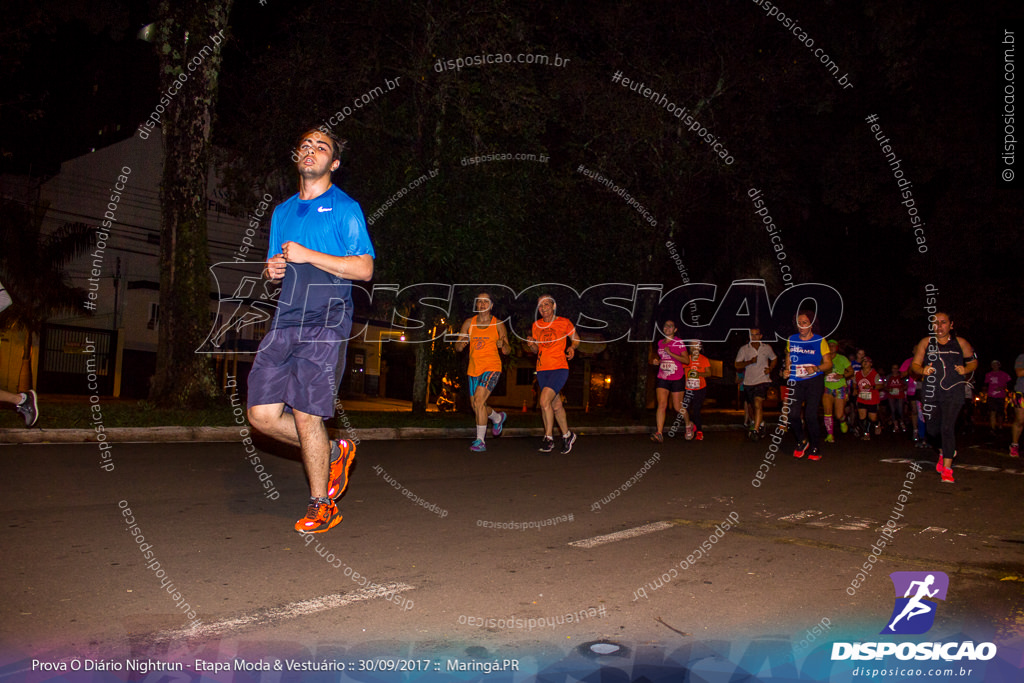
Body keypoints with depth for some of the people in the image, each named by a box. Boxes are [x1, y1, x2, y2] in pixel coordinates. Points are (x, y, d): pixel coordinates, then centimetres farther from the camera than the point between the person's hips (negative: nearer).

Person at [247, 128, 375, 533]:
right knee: (262, 413, -3)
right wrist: (272, 268, 4)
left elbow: (364, 269, -6)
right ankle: (332, 454, 20)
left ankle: (321, 506, 8)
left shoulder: (345, 208, 3)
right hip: (285, 319, 6)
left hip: (326, 321, -6)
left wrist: (308, 256, -11)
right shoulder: (282, 211, 22)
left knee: (306, 413, -10)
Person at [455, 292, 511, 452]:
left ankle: (480, 440, -16)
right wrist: (462, 344, -18)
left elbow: (507, 351, 3)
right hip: (474, 368, 5)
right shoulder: (469, 323, 6)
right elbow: (457, 347, 6)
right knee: (476, 407, 12)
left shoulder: (498, 324, -1)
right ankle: (498, 418, 44)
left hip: (492, 367, -5)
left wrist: (502, 345, -20)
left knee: (479, 399, -22)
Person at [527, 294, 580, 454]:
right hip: (542, 370, 5)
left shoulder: (564, 323, -2)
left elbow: (576, 339, 11)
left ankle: (548, 437, -8)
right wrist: (531, 345, -5)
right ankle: (567, 436, 26)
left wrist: (572, 347, -9)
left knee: (544, 401, -19)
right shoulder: (536, 325, 9)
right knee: (556, 405, 11)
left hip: (559, 368, -5)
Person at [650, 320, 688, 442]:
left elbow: (686, 360, -12)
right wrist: (656, 360, 6)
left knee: (677, 407, 4)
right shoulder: (660, 342, 10)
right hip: (662, 379, 3)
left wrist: (671, 353, -19)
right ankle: (659, 433, -19)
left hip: (677, 379, -3)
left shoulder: (679, 343, -4)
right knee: (662, 404, -13)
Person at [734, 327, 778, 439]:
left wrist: (770, 369, 3)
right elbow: (737, 365, -2)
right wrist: (749, 362, -18)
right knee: (754, 406, 14)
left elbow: (774, 359, 23)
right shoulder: (744, 349, 2)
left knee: (758, 404, -20)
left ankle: (755, 429, -25)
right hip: (748, 382, 2)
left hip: (762, 380, -2)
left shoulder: (767, 348, 5)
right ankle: (761, 424, 38)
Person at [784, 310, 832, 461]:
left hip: (814, 381, -3)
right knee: (792, 414, -10)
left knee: (810, 415, -10)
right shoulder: (792, 340, 9)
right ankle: (801, 442, 15)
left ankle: (813, 448, 8)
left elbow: (828, 363, 1)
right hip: (796, 382, 3)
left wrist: (816, 368, -18)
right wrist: (787, 370, 6)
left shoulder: (820, 341, -1)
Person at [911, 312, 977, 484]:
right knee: (933, 430, 7)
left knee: (947, 428, -13)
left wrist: (965, 370, -7)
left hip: (953, 392, -2)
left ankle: (947, 469, -6)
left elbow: (973, 361, 14)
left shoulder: (960, 343, 5)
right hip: (931, 392, 2)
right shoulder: (926, 343, 6)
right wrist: (922, 370, -15)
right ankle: (944, 452, 41)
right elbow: (915, 364, 7)